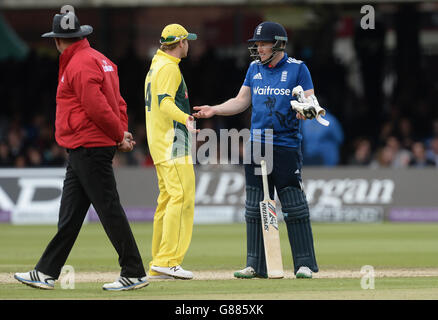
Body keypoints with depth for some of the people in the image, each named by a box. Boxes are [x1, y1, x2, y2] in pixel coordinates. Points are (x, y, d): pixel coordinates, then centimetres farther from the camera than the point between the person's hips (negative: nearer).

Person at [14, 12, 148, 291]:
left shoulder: (80, 65, -15)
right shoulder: (98, 59, 17)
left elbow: (98, 107, -21)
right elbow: (117, 102, 16)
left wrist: (119, 135, -10)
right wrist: (123, 134, 5)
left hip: (90, 150, -10)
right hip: (82, 151, 10)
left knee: (109, 210, -7)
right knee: (69, 214, 11)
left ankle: (134, 274, -4)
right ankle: (46, 273, 15)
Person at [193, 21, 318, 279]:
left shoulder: (297, 69, -1)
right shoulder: (255, 69, 13)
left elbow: (311, 101, -4)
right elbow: (241, 101, 17)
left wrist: (308, 110, -27)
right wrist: (214, 110, 4)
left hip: (287, 146, -5)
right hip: (256, 146, 5)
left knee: (295, 208, -6)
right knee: (255, 207, 6)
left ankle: (305, 264, -1)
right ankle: (256, 265, 12)